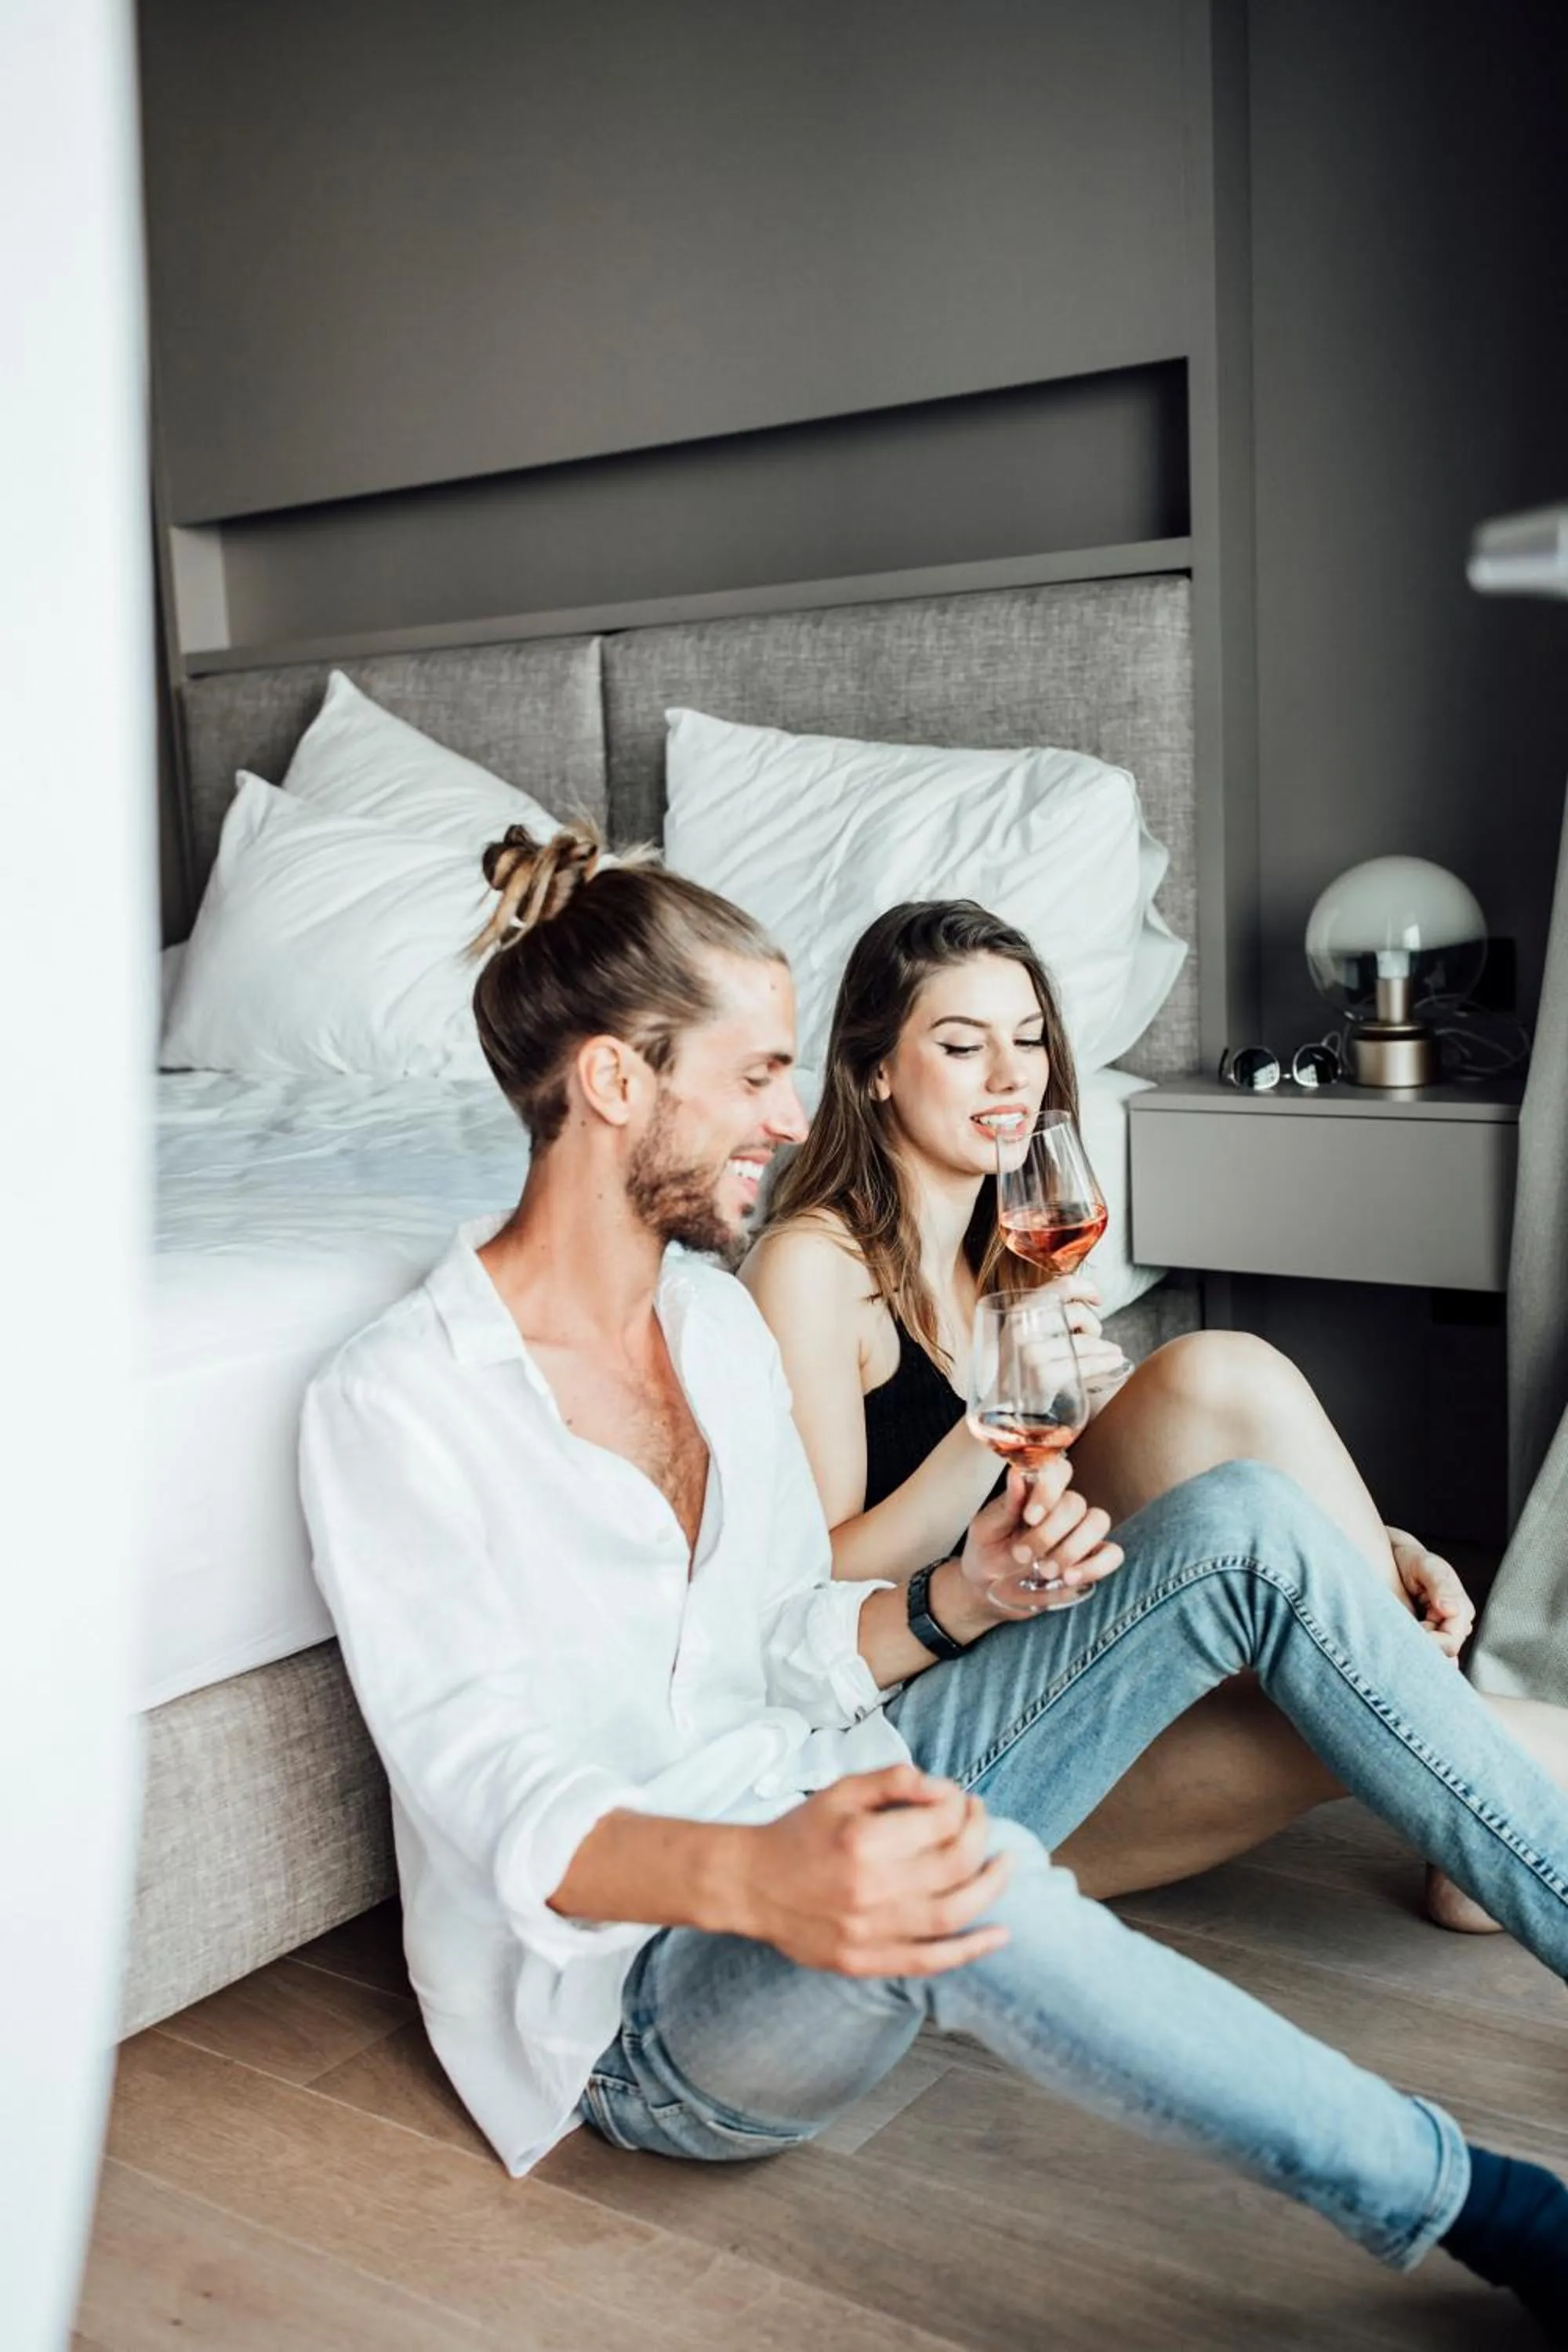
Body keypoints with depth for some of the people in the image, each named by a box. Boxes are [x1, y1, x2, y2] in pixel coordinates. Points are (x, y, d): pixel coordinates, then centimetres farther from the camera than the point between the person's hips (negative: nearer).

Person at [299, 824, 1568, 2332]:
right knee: (974, 1872, -41)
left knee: (1243, 1526, -7)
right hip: (644, 1994, -7)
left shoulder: (717, 1315, 7)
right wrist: (749, 1878, -45)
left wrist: (959, 1597, -12)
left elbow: (794, 1651, 9)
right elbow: (482, 1777, -25)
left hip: (818, 1815, 7)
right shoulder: (393, 1404, -16)